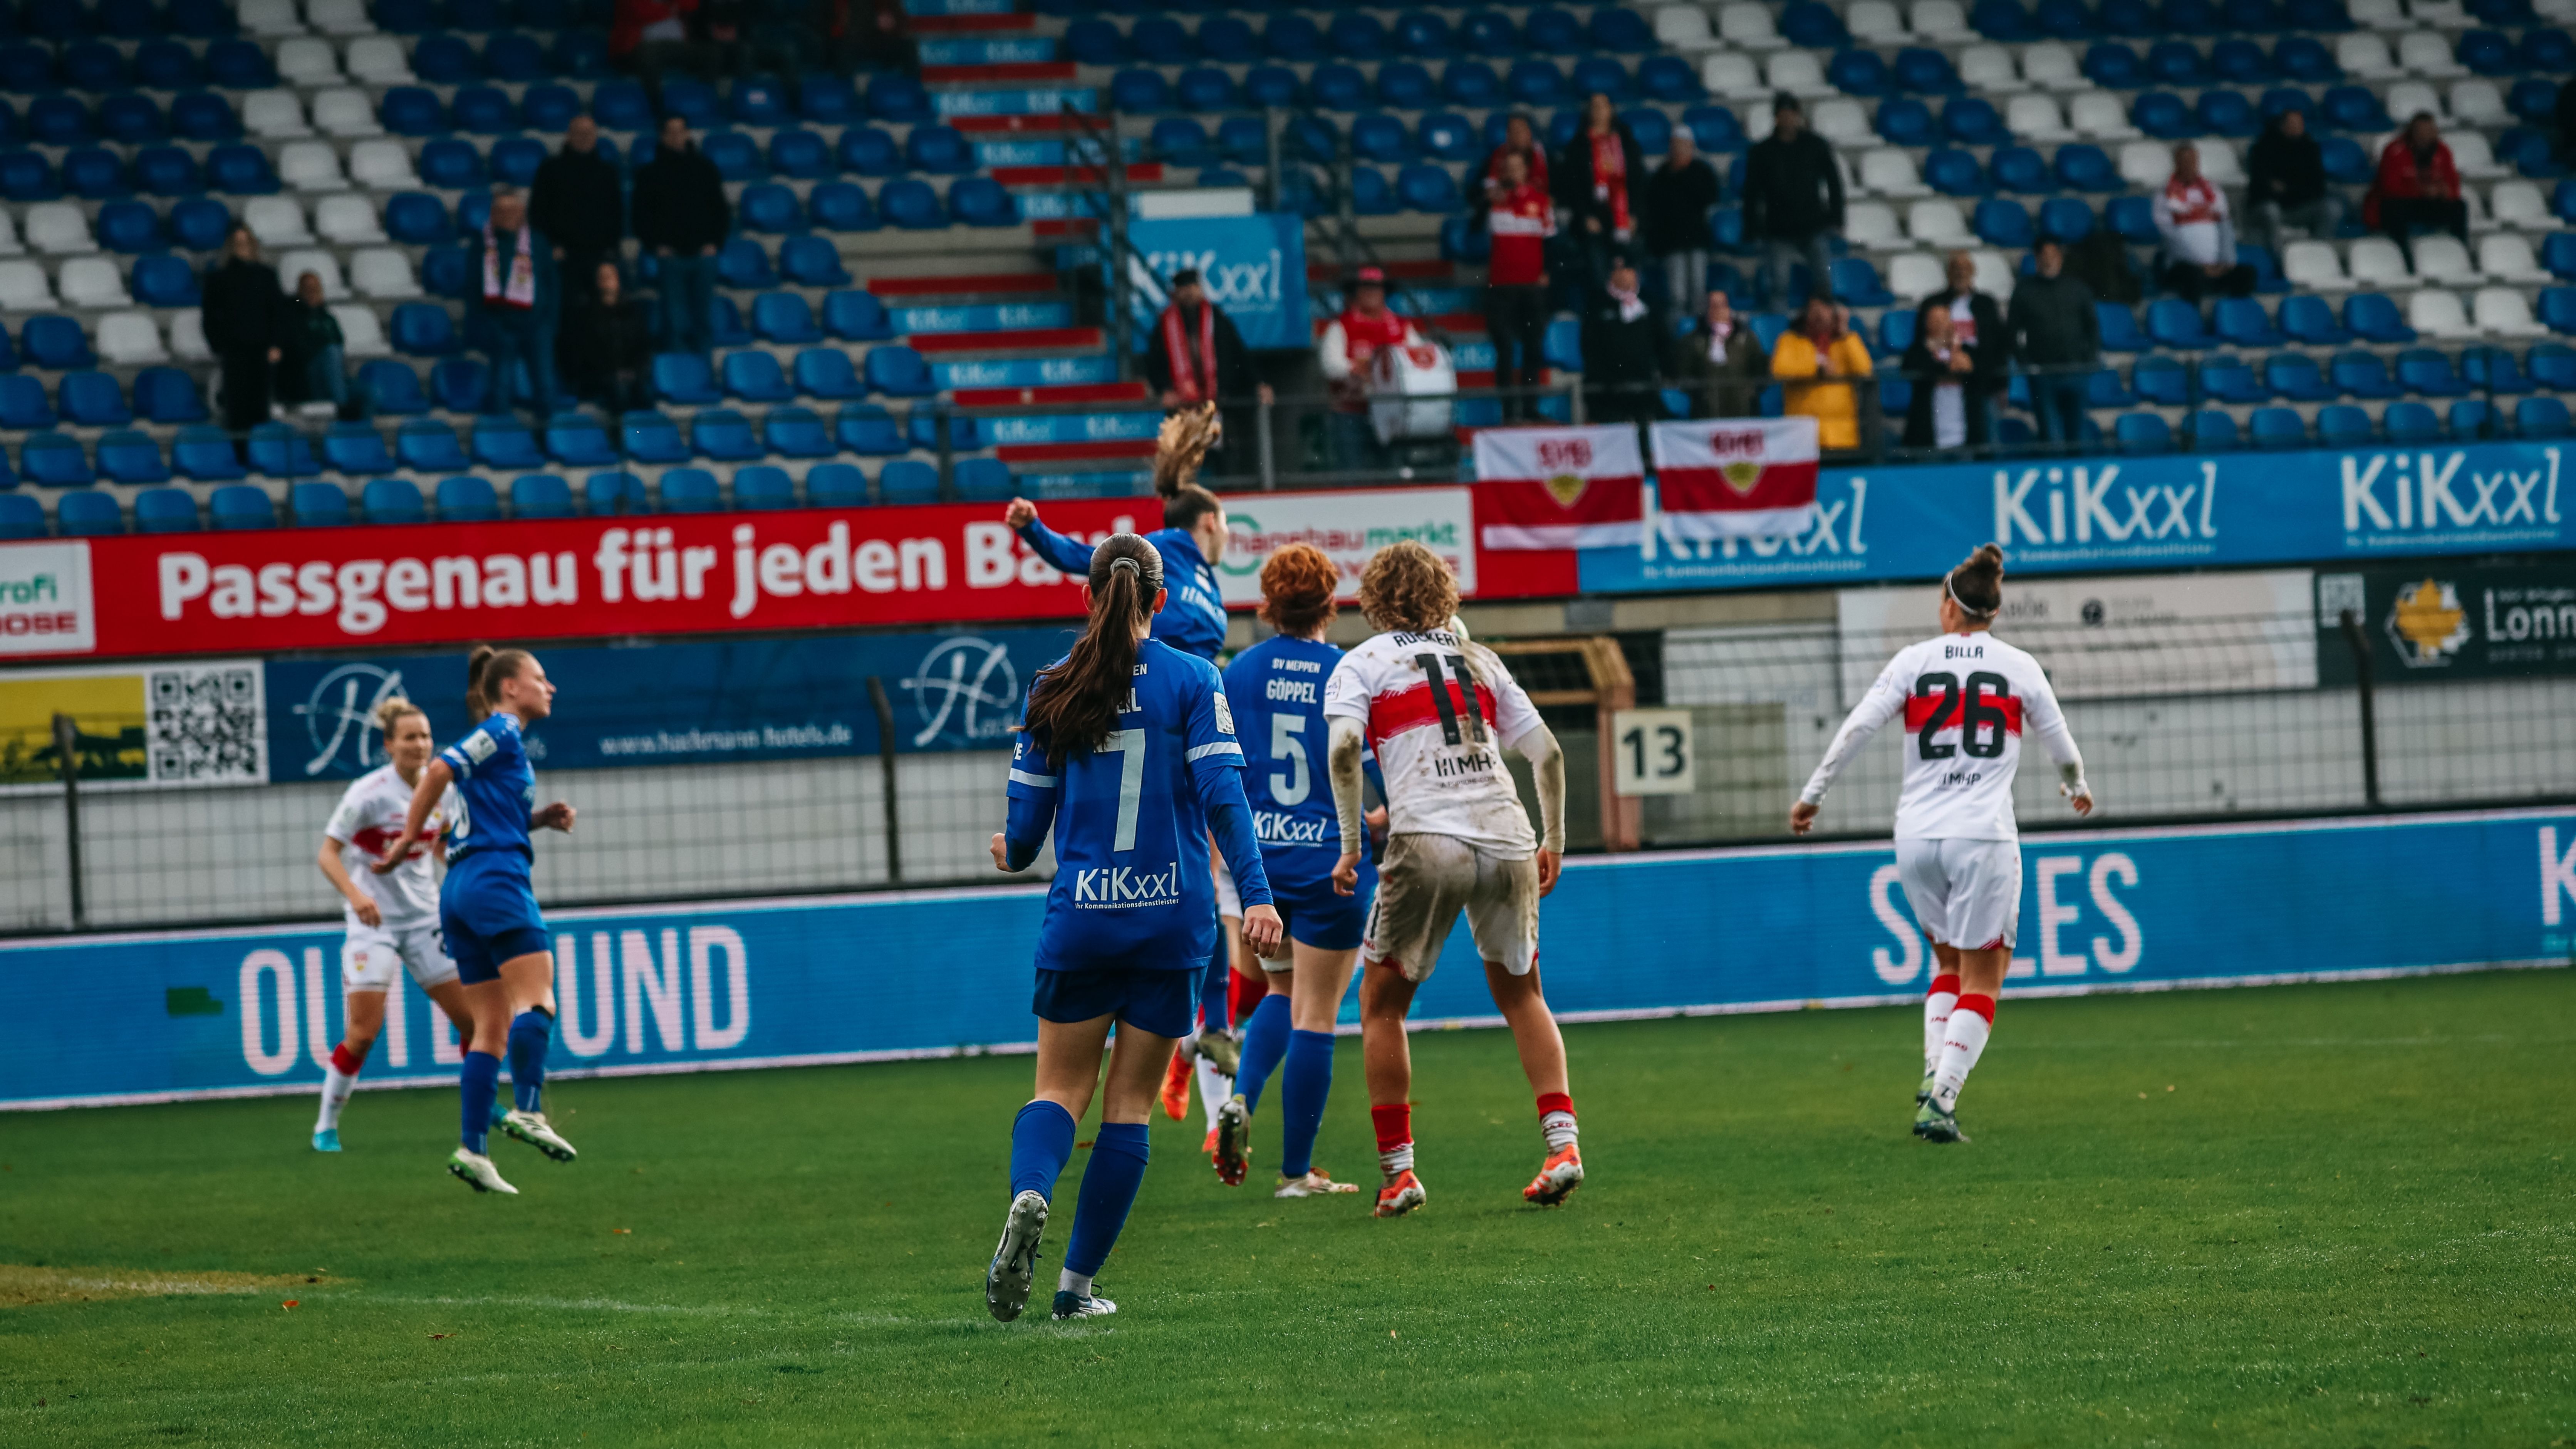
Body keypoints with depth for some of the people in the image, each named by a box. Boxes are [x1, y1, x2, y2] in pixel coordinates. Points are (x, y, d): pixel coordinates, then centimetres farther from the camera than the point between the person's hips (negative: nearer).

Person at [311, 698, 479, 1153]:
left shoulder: (443, 789, 1)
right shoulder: (369, 793, -16)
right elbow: (328, 853, -16)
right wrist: (354, 893, -32)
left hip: (424, 917, 5)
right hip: (373, 922, -5)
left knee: (473, 1016, 2)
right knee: (363, 1033, -12)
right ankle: (326, 1127, 2)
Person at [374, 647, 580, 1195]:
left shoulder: (500, 739, 25)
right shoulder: (501, 732, -2)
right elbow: (439, 771, -14)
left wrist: (538, 819, 14)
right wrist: (407, 842, -12)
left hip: (460, 891, 9)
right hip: (496, 879, -9)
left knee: (492, 1029, 4)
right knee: (536, 999, -16)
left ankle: (473, 1148, -2)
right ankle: (527, 1110, -26)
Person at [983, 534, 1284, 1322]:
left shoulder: (1052, 689, 3)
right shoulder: (1192, 680, -2)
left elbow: (1029, 821, 7)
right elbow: (1221, 792, -12)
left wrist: (1012, 853, 29)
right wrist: (1255, 895, -14)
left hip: (1081, 920, 1)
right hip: (1172, 919, -1)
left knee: (1062, 1088, 10)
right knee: (1130, 1102, 7)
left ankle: (1028, 1195, -23)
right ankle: (1078, 1283, 5)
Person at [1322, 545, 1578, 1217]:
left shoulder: (1363, 664, 9)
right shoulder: (1480, 659, 21)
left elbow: (1344, 750, -9)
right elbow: (1547, 753, 16)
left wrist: (1350, 847, -4)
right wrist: (1553, 843, 23)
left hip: (1428, 843, -4)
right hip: (1508, 839, 4)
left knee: (1382, 1005, 12)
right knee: (1521, 993, 21)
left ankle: (1398, 1171, 6)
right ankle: (1562, 1142, 7)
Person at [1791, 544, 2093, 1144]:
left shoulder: (1914, 661, 5)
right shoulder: (2019, 667, 5)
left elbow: (1857, 727, -2)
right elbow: (2061, 745, 16)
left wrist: (1812, 796, 7)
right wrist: (2077, 787, 37)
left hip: (1916, 835, 2)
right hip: (1983, 836, -2)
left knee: (1950, 961, 21)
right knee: (1981, 978, 3)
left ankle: (1934, 1076, 3)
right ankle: (1941, 1104, -12)